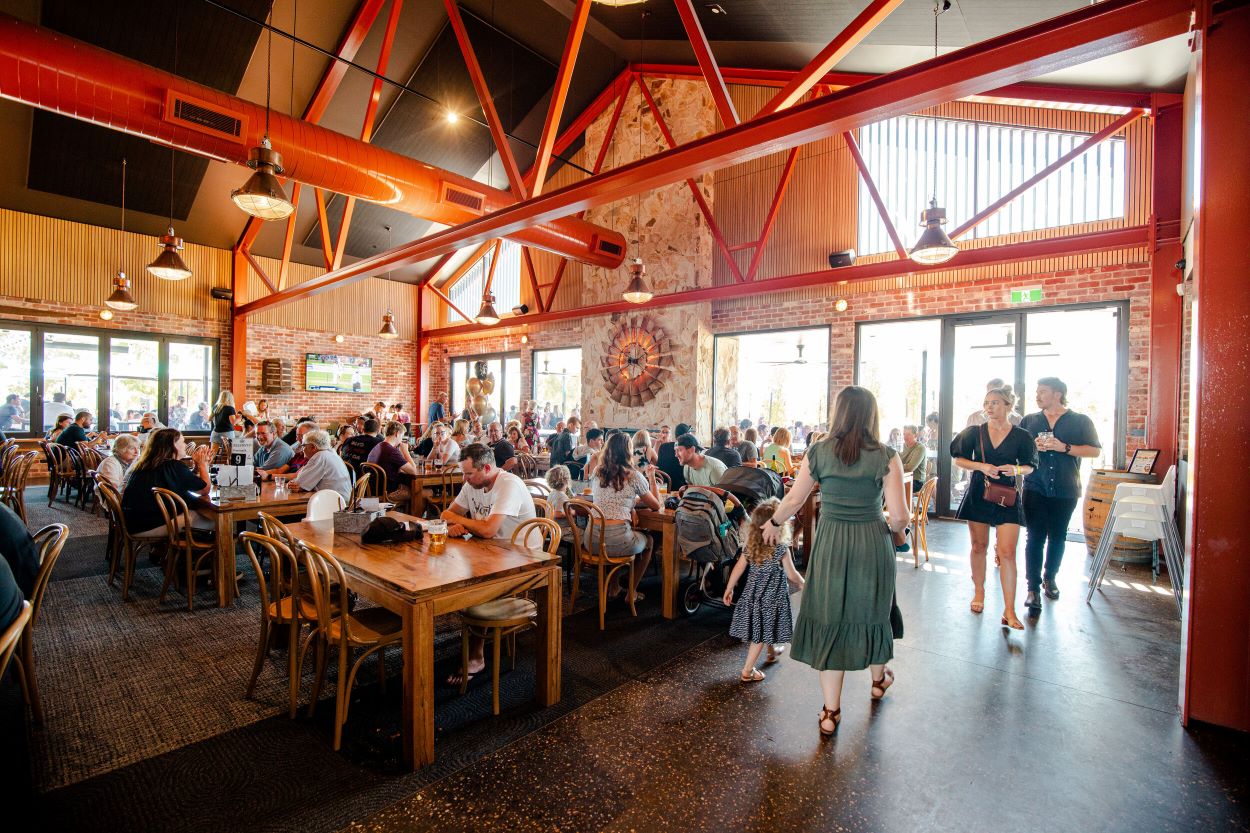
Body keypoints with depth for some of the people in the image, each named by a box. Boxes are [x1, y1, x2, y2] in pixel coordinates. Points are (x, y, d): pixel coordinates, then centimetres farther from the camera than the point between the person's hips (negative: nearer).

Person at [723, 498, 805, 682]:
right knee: (760, 634, 4)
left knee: (763, 628, 25)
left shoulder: (750, 546, -6)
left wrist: (729, 589, 9)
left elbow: (738, 569, -2)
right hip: (771, 598, -5)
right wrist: (802, 582, 11)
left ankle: (772, 652, 49)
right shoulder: (781, 549, -19)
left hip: (752, 594, 5)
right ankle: (747, 670, 7)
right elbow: (791, 575, -10)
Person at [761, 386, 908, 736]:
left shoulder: (818, 452, -6)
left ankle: (831, 711, 19)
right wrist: (895, 530, 13)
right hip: (872, 542, 1)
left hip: (830, 544, -1)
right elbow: (899, 515, -10)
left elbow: (793, 500, 0)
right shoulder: (885, 456, -7)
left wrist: (774, 523, 18)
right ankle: (879, 678, 51)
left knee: (829, 618, 10)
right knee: (871, 610, 23)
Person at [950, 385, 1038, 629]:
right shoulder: (975, 432, 1)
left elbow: (1030, 466, 8)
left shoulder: (1021, 436, -1)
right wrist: (981, 466, -12)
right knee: (979, 546, 11)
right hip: (978, 494, 2)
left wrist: (1016, 469, -15)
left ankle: (1009, 610, 0)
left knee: (1007, 552, -7)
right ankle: (979, 592, 30)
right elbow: (958, 459, 5)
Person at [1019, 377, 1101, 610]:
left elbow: (1095, 450, -2)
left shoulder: (1081, 421, 4)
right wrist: (1032, 446, -8)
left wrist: (1064, 447, -16)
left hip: (1065, 490, 0)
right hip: (1035, 489, 0)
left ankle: (1049, 578, 30)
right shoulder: (1028, 421, 9)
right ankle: (1033, 587, -5)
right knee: (1035, 537, -6)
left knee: (1057, 537, 12)